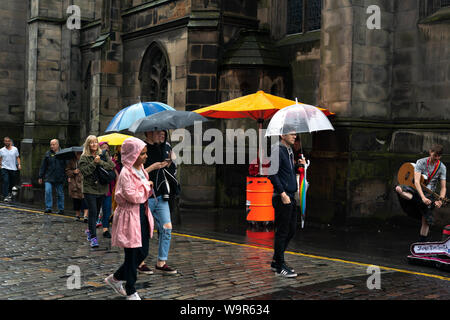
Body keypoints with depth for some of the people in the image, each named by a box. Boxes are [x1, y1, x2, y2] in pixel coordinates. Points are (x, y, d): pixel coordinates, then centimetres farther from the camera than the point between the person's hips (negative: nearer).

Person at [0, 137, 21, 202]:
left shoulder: (15, 149, 5)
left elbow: (17, 157, 9)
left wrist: (19, 164, -3)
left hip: (13, 169, 2)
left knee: (12, 183, 11)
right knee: (5, 182, -14)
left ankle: (9, 193, 38)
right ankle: (5, 196, -14)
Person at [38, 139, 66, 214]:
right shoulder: (48, 154, 7)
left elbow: (66, 166, 4)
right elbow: (43, 166, 9)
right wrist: (40, 177, 6)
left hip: (59, 178, -1)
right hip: (49, 177, 1)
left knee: (60, 193, 6)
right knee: (48, 191, -11)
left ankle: (61, 209, 17)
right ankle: (48, 208, -2)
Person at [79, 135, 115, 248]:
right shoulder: (84, 157, 0)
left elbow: (112, 166, -5)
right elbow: (84, 171, -12)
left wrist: (100, 162, -15)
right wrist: (94, 163, -18)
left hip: (101, 188, 4)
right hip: (89, 189, -4)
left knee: (96, 212, 14)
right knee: (93, 212, -10)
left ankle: (89, 230, 35)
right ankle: (93, 237, -6)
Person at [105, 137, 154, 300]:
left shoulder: (141, 170, 11)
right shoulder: (126, 173, -18)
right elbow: (133, 196, -24)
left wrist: (147, 188, 3)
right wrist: (146, 186, -11)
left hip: (142, 214, 9)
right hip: (129, 216, -9)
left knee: (143, 252, 13)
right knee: (132, 255, 1)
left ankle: (115, 278, 31)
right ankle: (131, 292, 16)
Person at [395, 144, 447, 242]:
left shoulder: (442, 167, -3)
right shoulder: (421, 162, -9)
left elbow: (443, 187, -6)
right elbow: (416, 181, -20)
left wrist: (440, 200, -28)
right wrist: (423, 197, -35)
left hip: (429, 194, 0)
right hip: (417, 191, 0)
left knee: (426, 221, -9)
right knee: (398, 188, -29)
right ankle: (421, 204, -32)